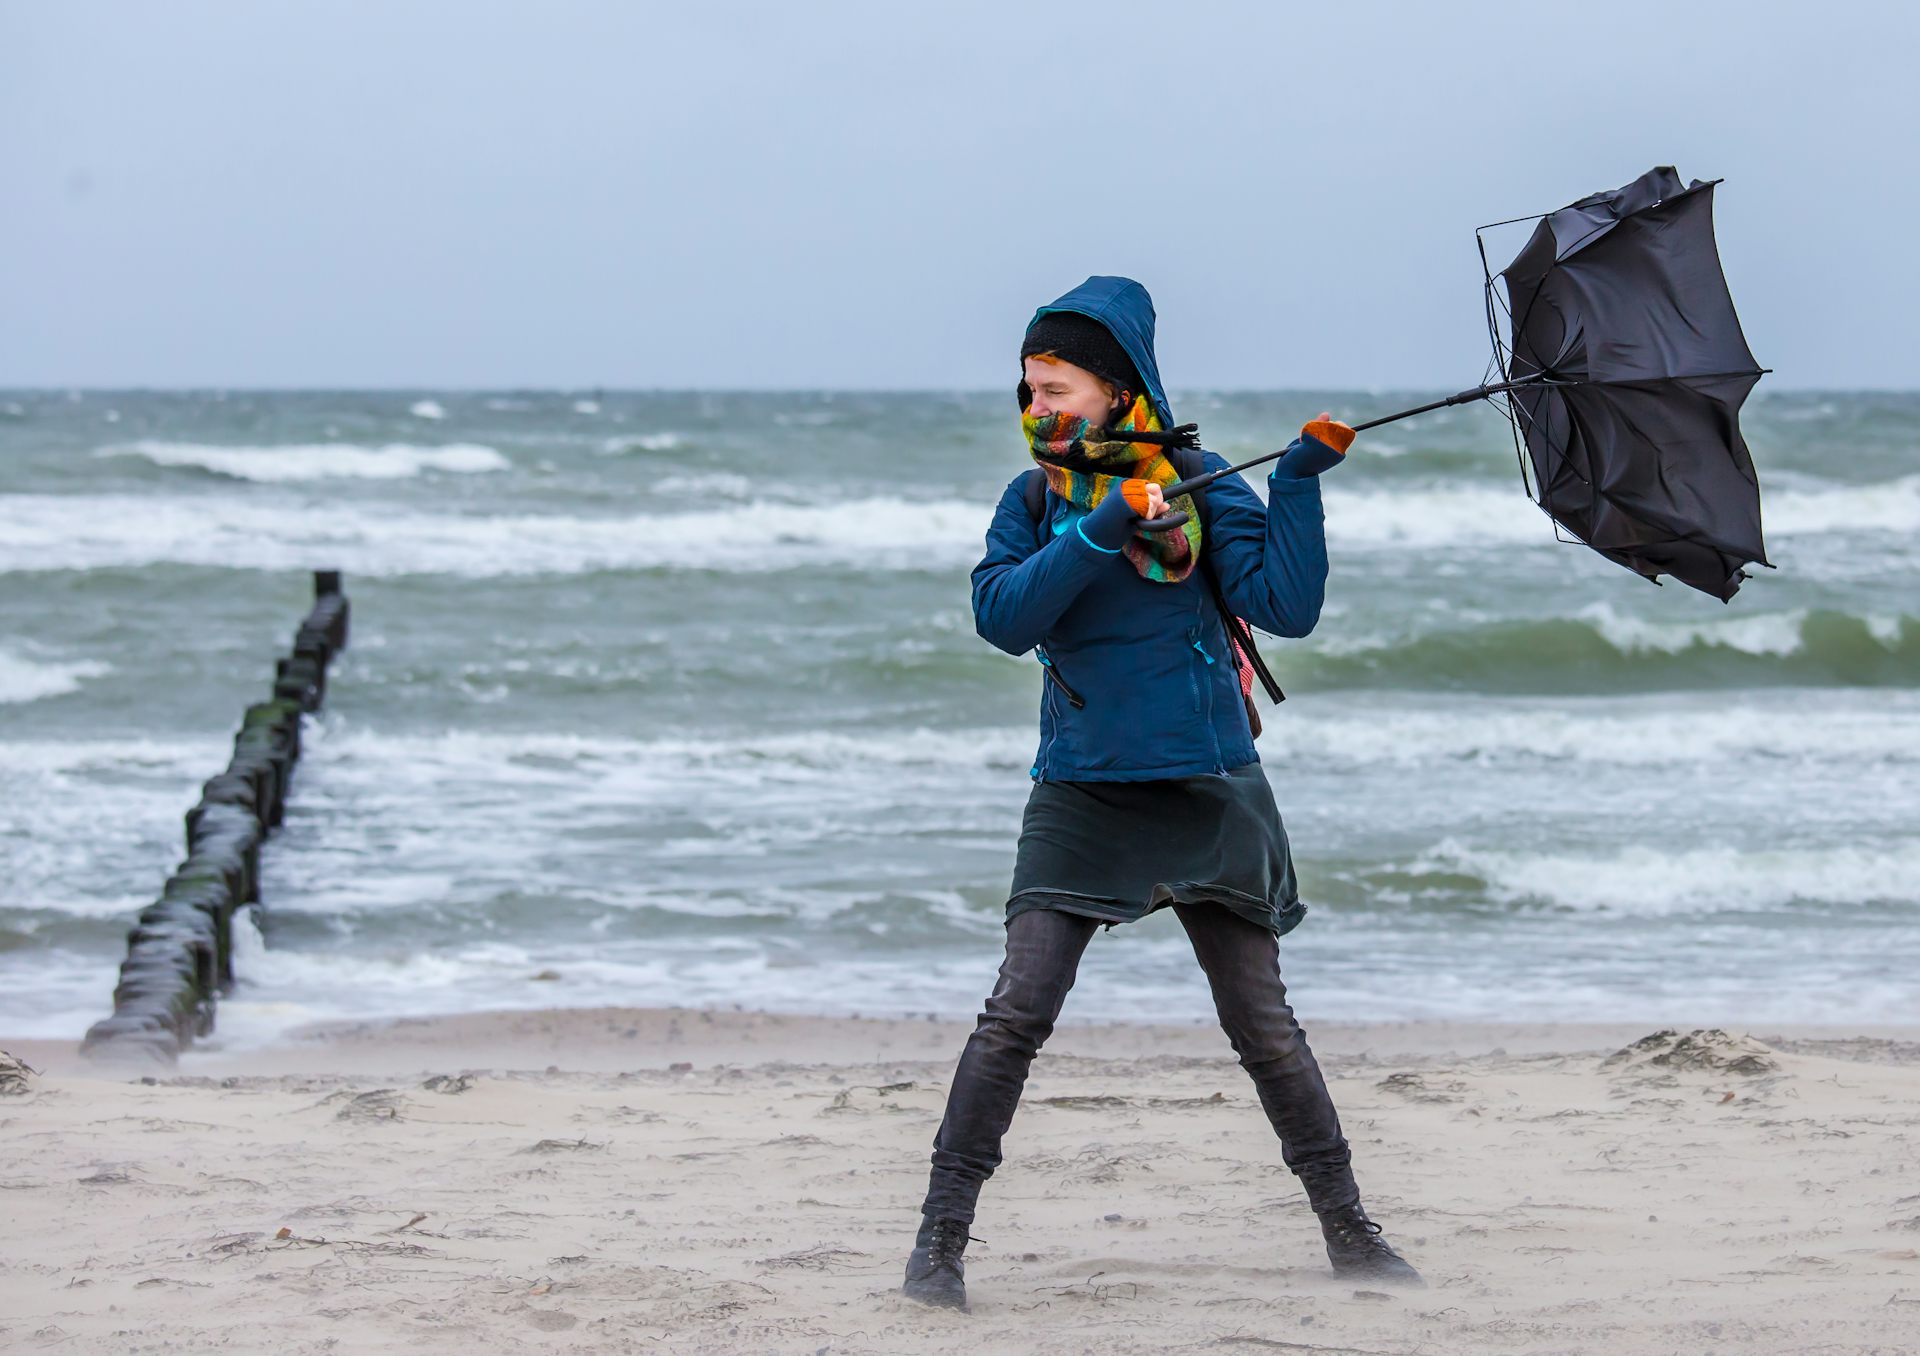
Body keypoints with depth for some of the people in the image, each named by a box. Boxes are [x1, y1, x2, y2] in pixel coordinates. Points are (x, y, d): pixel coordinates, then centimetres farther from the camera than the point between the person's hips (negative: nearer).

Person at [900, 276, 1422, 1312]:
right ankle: (940, 1238, -7)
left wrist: (1302, 482, -15)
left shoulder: (1201, 485, 0)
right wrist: (1100, 533, -21)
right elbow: (1001, 616, -11)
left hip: (1207, 790, -1)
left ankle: (1348, 1232, 18)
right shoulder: (1035, 500, 5)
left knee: (1264, 1025, 4)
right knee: (1017, 1012, -12)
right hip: (1081, 791, 1)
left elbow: (1286, 607, -8)